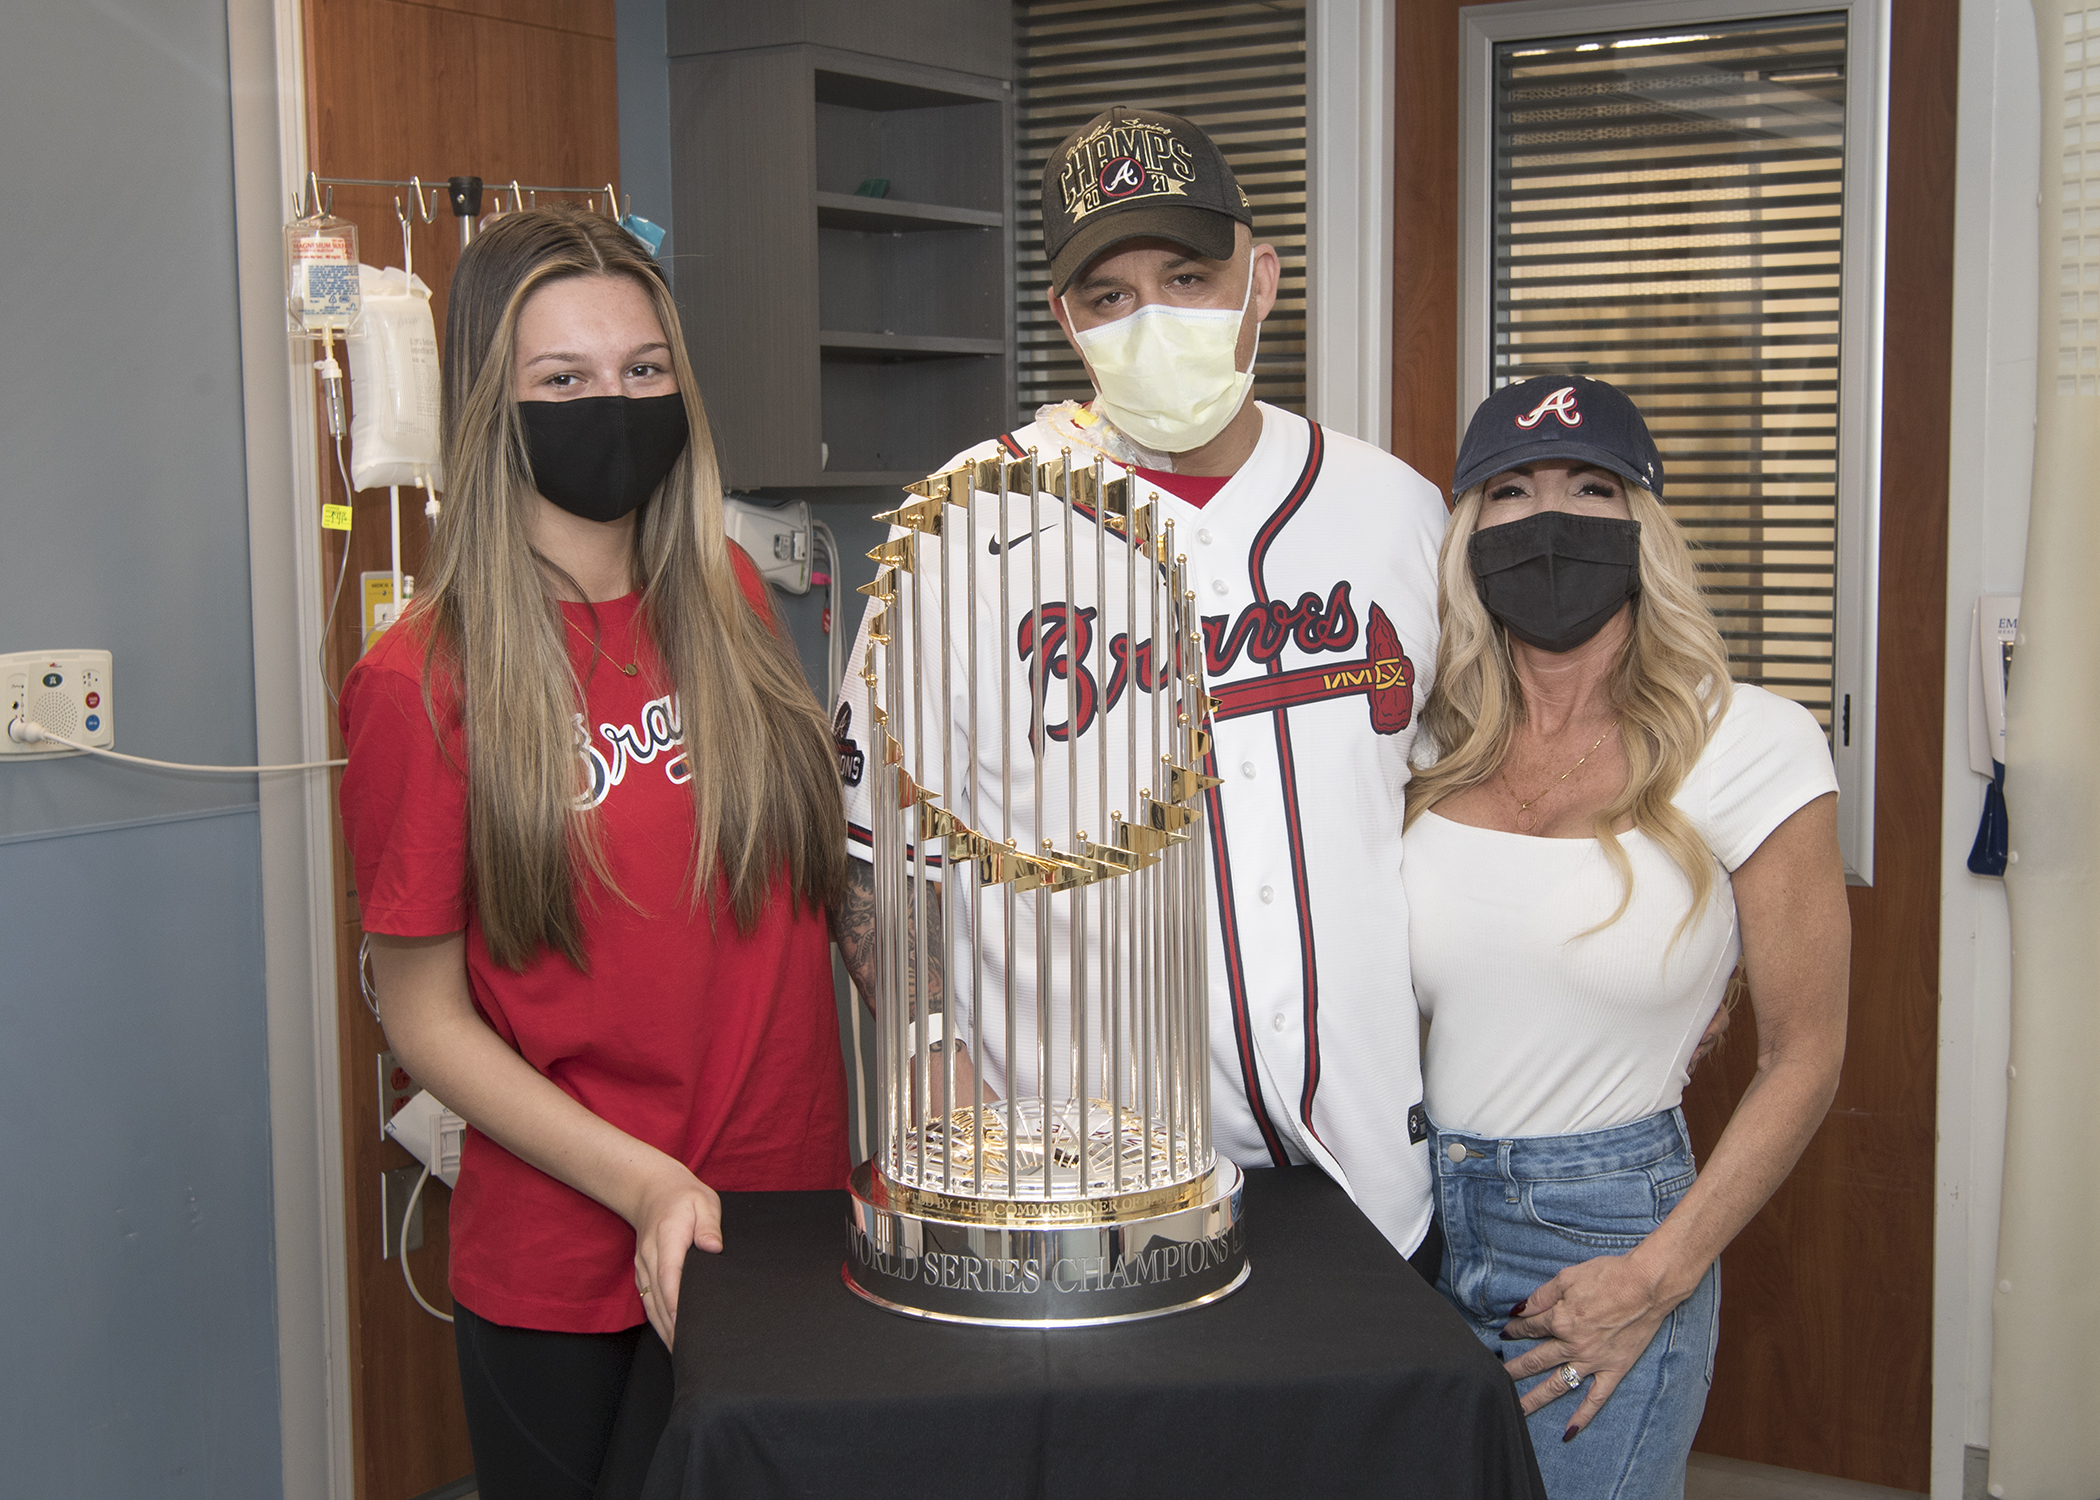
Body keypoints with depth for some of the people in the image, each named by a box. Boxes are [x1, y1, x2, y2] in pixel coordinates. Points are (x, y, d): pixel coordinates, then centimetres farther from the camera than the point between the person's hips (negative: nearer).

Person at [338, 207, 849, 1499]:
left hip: (793, 1219, 4)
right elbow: (426, 1015, -8)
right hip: (565, 1279, -4)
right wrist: (647, 1187, -18)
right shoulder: (425, 684, -11)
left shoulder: (730, 602, 3)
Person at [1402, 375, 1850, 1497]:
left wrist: (1660, 1276, -11)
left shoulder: (1750, 746, -7)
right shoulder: (1427, 748, 3)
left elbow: (1801, 1058, -4)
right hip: (1406, 1217, 4)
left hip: (1604, 1238, -3)